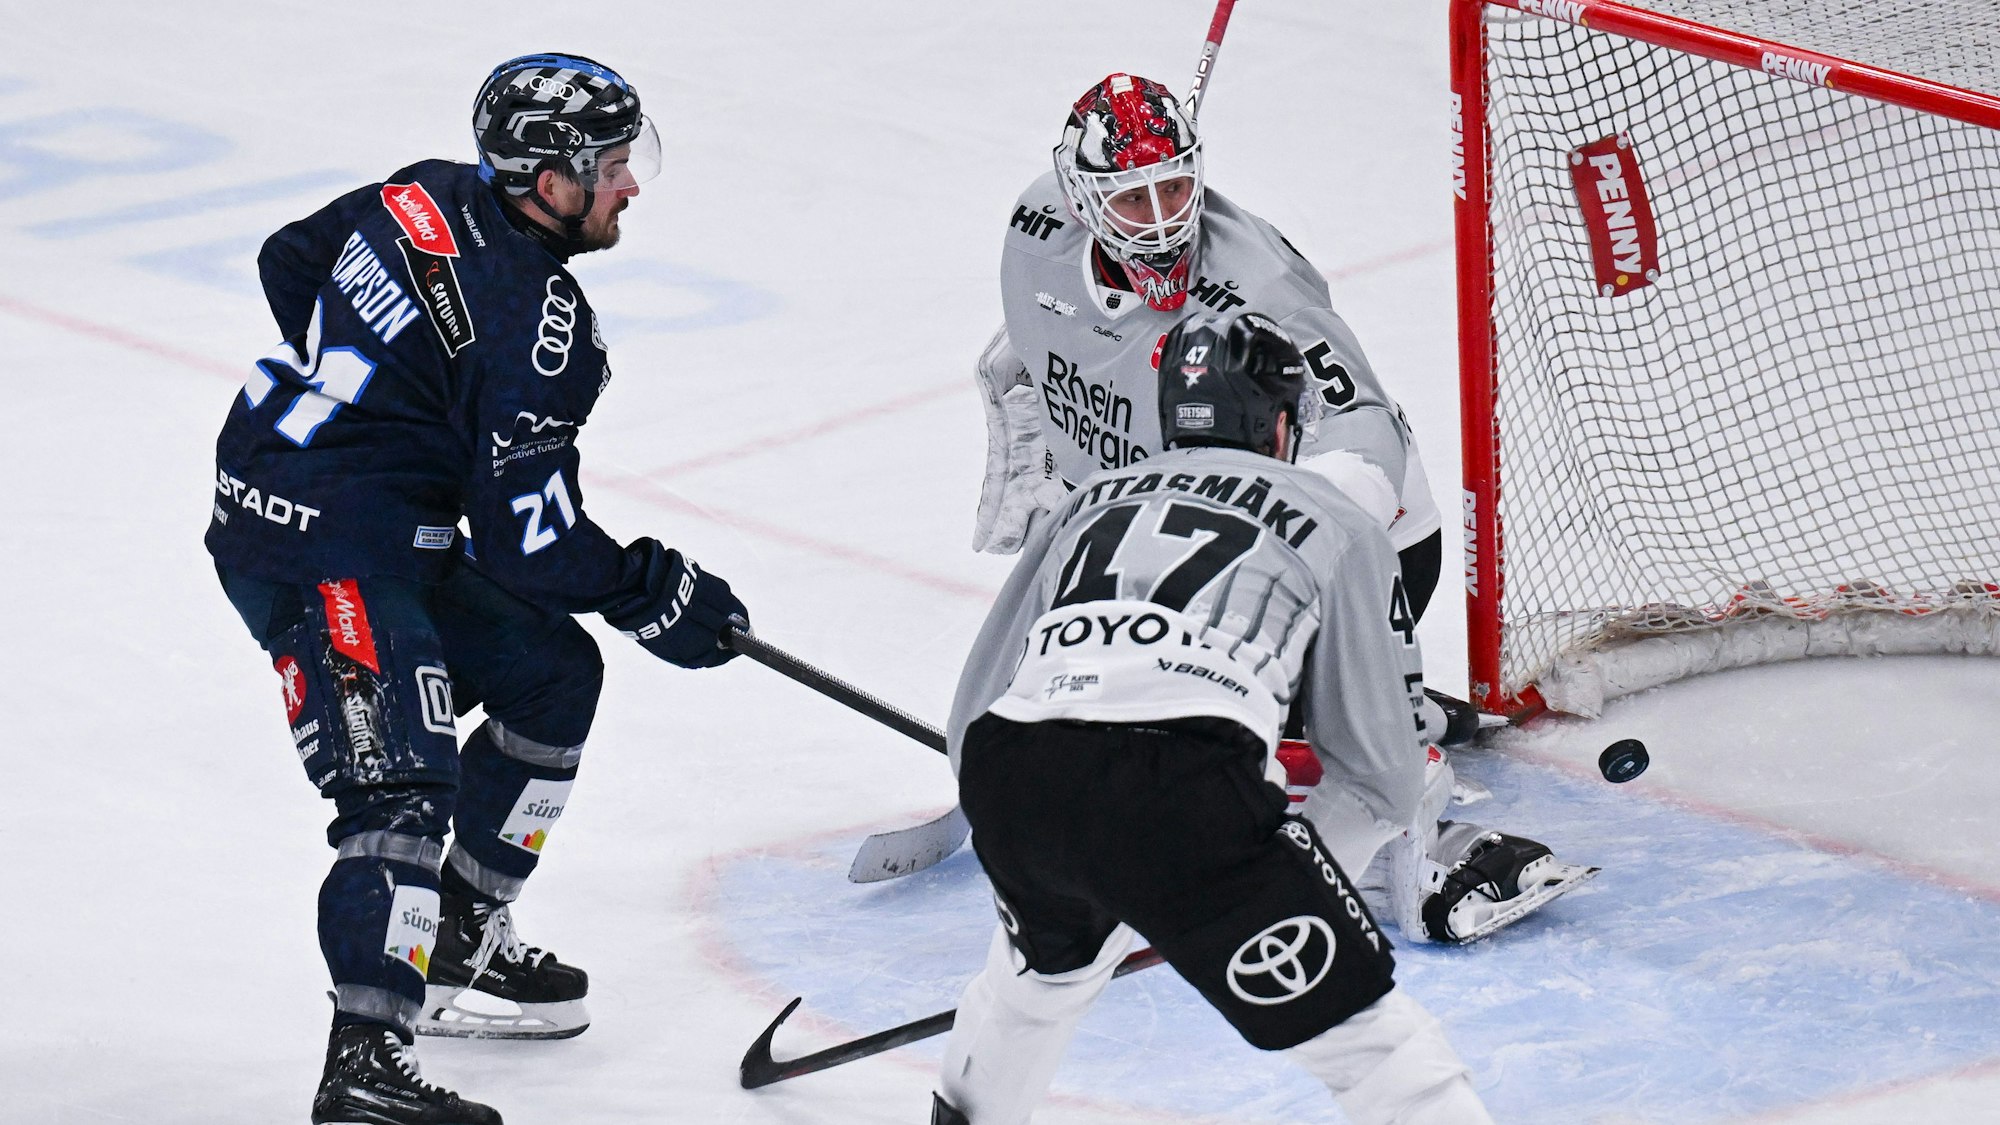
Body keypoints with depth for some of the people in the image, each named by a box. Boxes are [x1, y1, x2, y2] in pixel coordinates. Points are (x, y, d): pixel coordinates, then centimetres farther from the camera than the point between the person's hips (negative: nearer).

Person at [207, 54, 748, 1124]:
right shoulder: (532, 322, -21)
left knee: (553, 674, 20)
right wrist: (653, 594, -4)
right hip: (321, 554, -10)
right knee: (402, 785, -22)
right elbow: (525, 540, -19)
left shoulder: (430, 196, 4)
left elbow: (290, 263, 21)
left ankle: (459, 943, 28)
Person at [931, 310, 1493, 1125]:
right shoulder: (1337, 526, 20)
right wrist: (1305, 879, 34)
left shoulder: (1088, 503, 31)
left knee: (1052, 958, 37)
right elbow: (1384, 773, 18)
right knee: (1353, 1018, 3)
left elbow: (974, 711, 29)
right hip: (1185, 788, -5)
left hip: (1001, 781, 5)